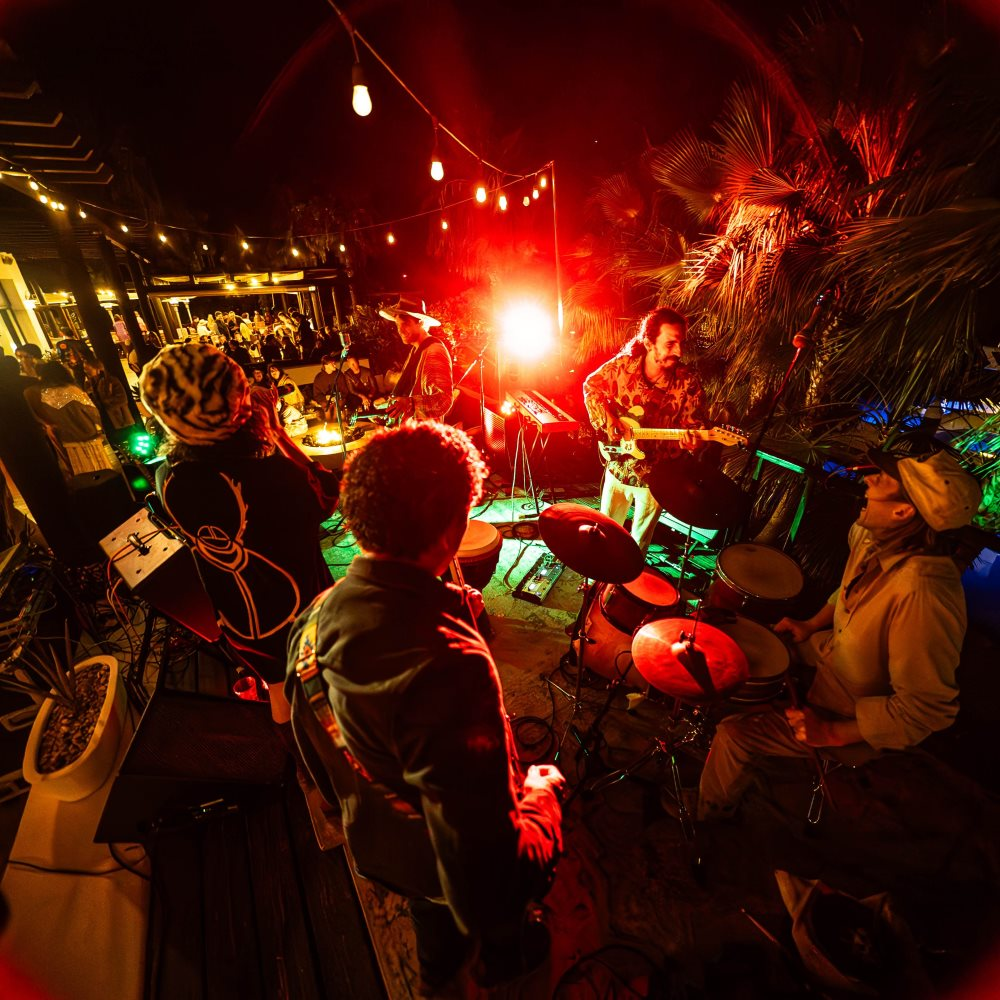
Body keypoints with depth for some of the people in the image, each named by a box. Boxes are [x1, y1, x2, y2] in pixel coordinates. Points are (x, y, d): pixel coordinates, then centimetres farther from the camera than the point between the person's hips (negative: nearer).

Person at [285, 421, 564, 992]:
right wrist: (541, 794, -20)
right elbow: (489, 878, -37)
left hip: (375, 843, 5)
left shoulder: (316, 619, -21)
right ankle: (502, 963, 64)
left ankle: (438, 966, 68)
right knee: (498, 922, 33)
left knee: (432, 911, 39)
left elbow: (315, 749, -4)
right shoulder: (448, 664, -45)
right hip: (468, 874, -4)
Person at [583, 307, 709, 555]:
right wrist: (607, 419, -10)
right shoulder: (623, 365, -12)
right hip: (618, 466, 2)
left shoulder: (688, 382, -15)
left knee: (640, 539, 18)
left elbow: (695, 426, -9)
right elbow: (591, 386, 4)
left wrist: (691, 442, -33)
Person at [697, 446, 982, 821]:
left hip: (857, 719, -8)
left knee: (735, 734, -8)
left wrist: (832, 733, -26)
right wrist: (812, 624, 2)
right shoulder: (877, 536, -14)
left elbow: (927, 710, -32)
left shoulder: (921, 593, -40)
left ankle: (708, 815, 23)